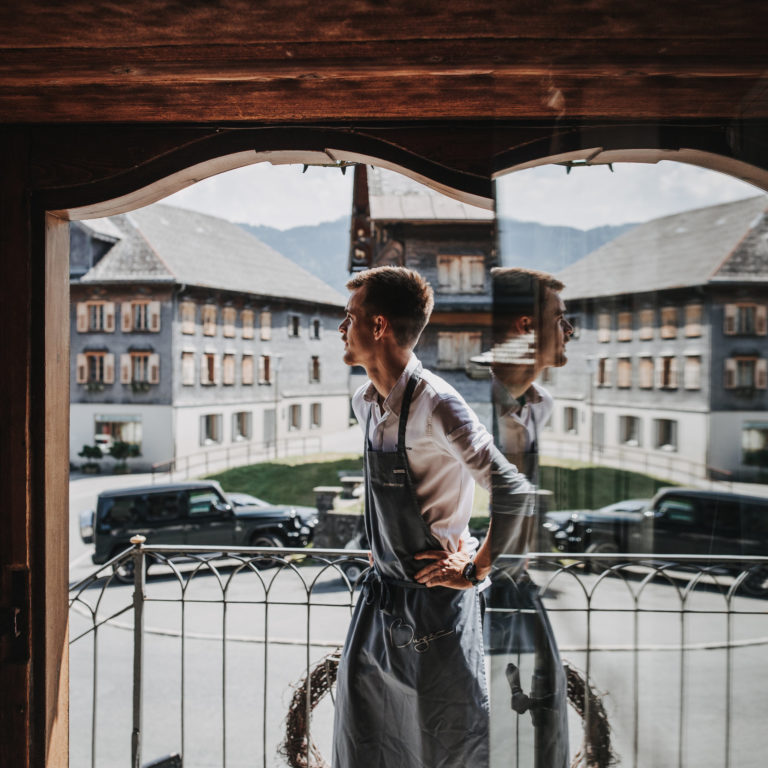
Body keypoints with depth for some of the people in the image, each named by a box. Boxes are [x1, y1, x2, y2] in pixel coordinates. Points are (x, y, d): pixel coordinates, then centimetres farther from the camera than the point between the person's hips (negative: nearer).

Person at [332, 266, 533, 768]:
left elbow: (516, 493, -28)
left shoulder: (435, 403, -24)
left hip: (435, 596, -7)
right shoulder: (365, 403, 3)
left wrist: (475, 571, -17)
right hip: (381, 593, 8)